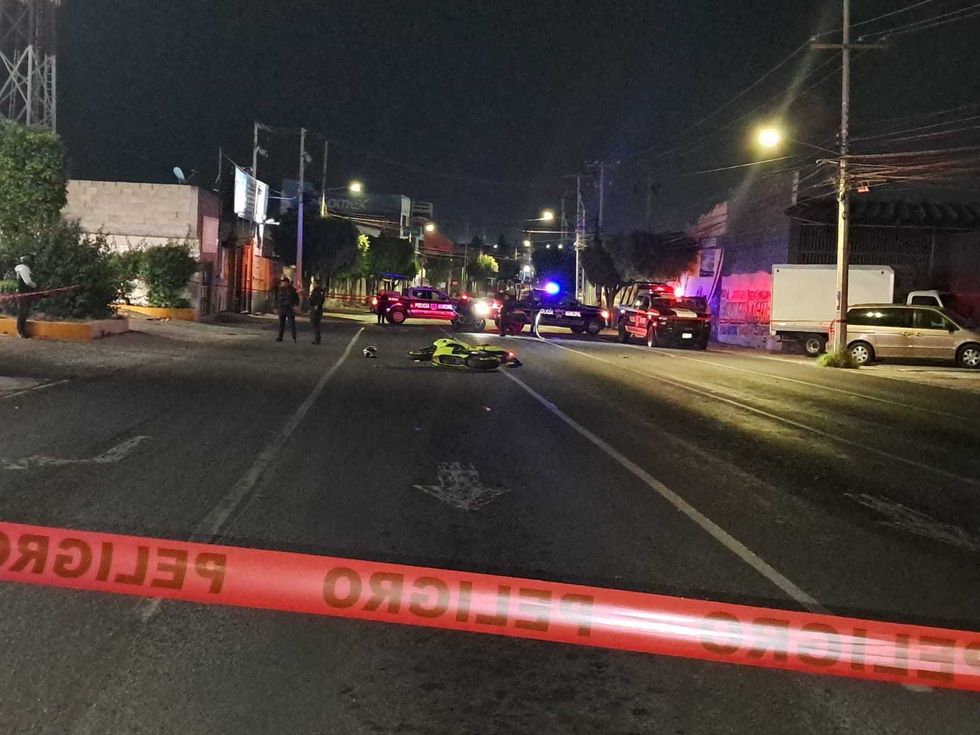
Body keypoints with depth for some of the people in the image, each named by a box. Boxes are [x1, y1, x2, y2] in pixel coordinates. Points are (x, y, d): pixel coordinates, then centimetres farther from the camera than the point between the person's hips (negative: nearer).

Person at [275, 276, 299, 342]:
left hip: (290, 309, -4)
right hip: (281, 309, 4)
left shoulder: (292, 290, -2)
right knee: (281, 324, 7)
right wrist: (276, 308, 14)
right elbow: (277, 300, 16)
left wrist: (296, 305, -11)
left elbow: (297, 298, 2)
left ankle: (294, 338, -1)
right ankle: (280, 337, 12)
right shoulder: (280, 290, 10)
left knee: (292, 323, -3)